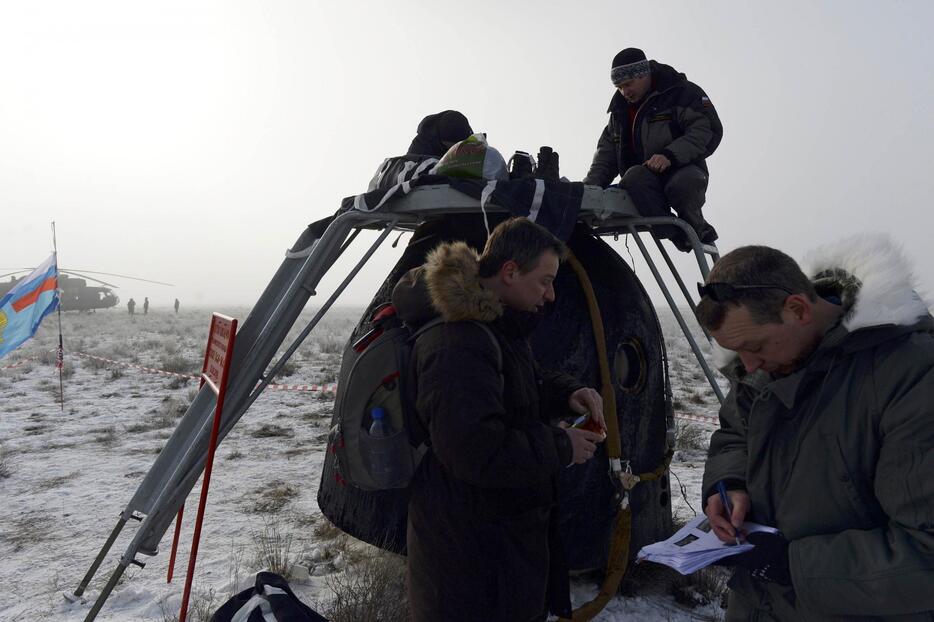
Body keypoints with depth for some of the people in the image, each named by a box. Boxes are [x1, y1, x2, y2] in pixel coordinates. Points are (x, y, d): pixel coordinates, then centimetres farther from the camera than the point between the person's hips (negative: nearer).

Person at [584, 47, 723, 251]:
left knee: (682, 185, -39)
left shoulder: (683, 93, 1)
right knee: (633, 179, -32)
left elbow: (709, 131, -11)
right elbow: (607, 152, 21)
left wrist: (670, 154, -25)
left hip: (682, 170, -3)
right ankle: (679, 234, -25)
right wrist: (590, 185, 4)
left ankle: (696, 227, -6)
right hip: (643, 176, 4)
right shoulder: (620, 108, 21)